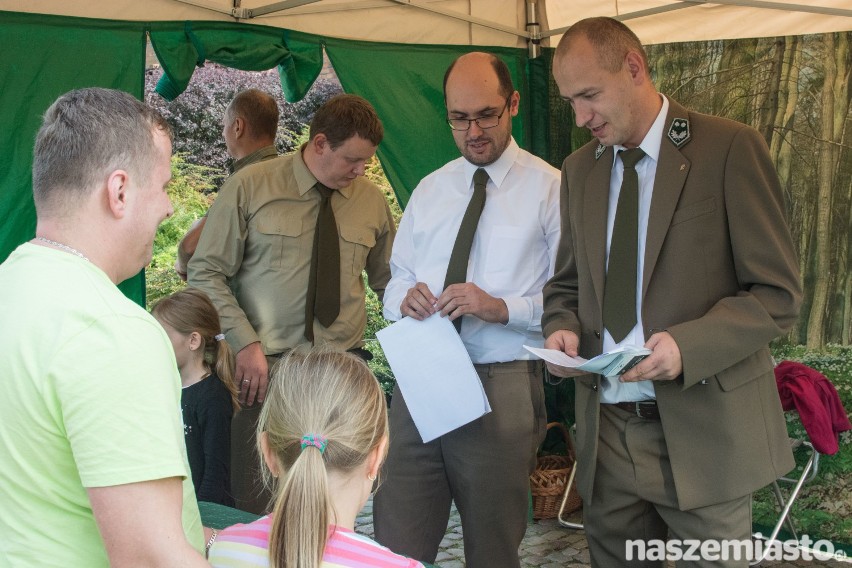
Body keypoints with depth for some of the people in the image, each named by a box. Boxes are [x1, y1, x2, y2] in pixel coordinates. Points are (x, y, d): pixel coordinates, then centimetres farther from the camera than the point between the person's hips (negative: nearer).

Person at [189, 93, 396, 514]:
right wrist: (246, 344, -12)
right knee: (258, 510, -2)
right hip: (265, 368, -3)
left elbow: (389, 282, 18)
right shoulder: (250, 187, -3)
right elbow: (205, 273, -2)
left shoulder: (372, 201, 7)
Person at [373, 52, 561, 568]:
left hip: (503, 389, -4)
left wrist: (502, 307, -21)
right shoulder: (431, 189, 16)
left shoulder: (549, 188, -2)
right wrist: (405, 297, -4)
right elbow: (396, 279, 19)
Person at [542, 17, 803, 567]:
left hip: (703, 432, -4)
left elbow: (778, 293, -8)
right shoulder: (579, 169, 11)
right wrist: (563, 327, -3)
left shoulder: (730, 147, -7)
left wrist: (689, 345, -22)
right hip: (607, 428, 5)